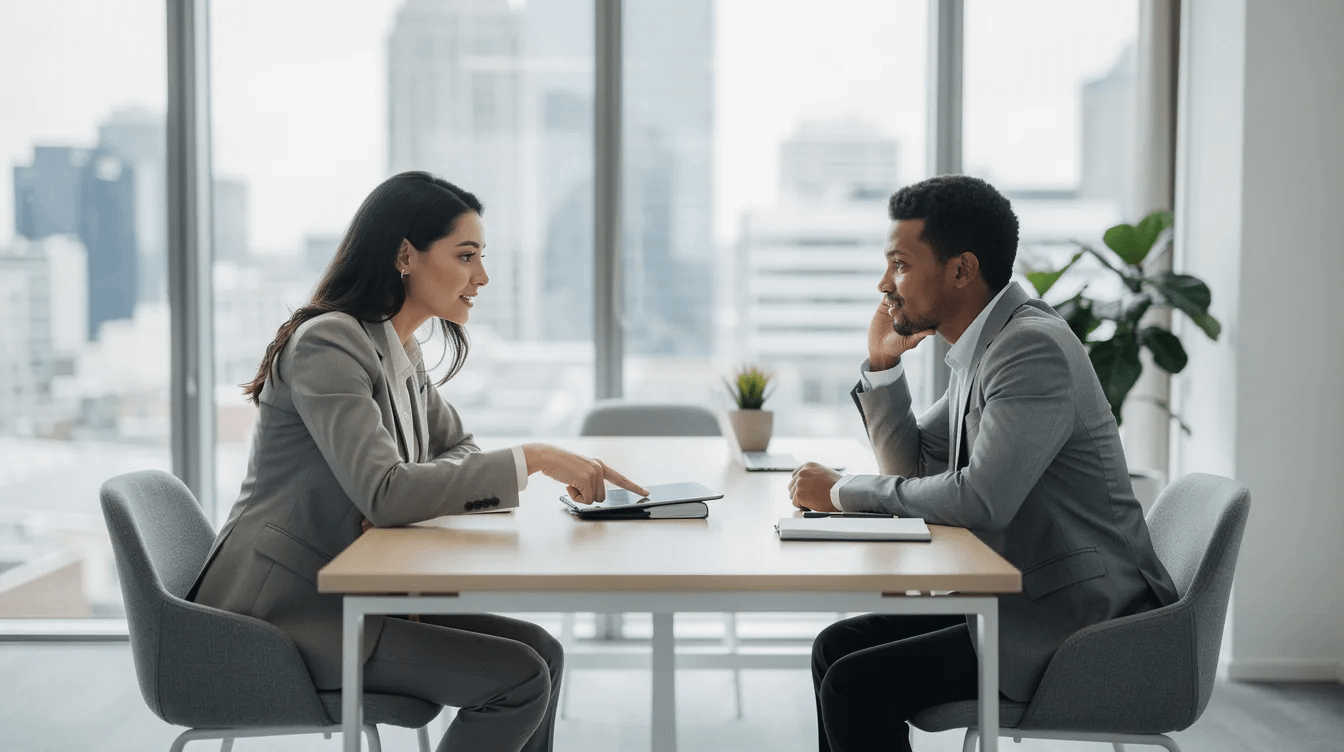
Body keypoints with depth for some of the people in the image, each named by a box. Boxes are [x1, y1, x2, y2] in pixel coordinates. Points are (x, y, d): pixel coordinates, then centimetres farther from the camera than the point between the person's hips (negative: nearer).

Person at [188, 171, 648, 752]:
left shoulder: (400, 351, 11)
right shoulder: (329, 341, -18)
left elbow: (458, 450, 17)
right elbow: (383, 492, -28)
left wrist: (403, 501, -7)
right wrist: (531, 459, -26)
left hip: (345, 592, 9)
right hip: (280, 610, -9)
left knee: (540, 651, -5)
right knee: (518, 680, -17)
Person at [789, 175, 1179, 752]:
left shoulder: (1033, 348, -20)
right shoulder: (984, 346, 11)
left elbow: (980, 499, -28)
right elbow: (912, 465, 19)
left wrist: (843, 491, -16)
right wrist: (881, 362, 5)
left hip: (1079, 620, -10)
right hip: (1027, 598, 10)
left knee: (856, 686, -17)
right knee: (836, 648, 9)